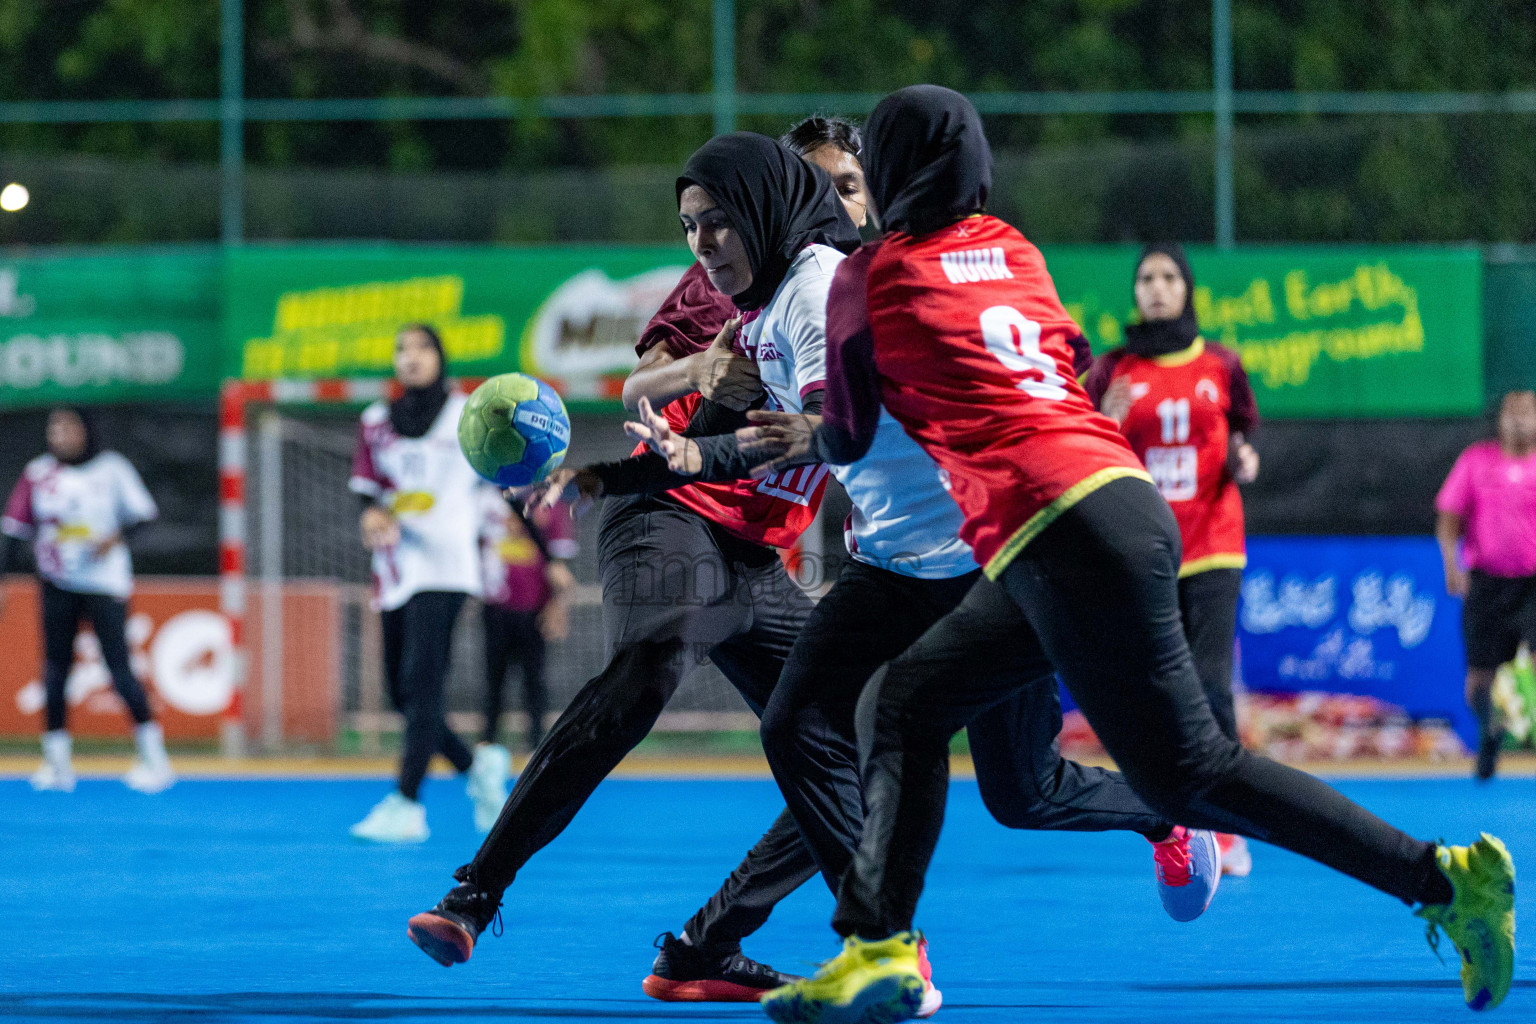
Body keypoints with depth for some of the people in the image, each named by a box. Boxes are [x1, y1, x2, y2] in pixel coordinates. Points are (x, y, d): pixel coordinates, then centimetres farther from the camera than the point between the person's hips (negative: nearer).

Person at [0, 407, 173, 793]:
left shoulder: (112, 469, -4)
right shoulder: (38, 473, 3)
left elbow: (143, 513, -1)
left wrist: (116, 537, -20)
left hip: (105, 583, -3)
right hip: (58, 584, 3)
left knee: (119, 668, -9)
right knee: (55, 668, 2)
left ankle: (154, 757, -1)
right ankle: (56, 759, 11)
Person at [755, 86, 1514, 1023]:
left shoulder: (869, 277, 2)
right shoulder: (1013, 251, 19)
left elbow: (850, 440, 12)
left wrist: (815, 442, 36)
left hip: (1067, 532, -9)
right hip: (1120, 496, 9)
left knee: (1191, 774, -6)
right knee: (907, 700, 13)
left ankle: (1444, 876, -8)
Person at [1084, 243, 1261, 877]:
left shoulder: (1221, 366, 6)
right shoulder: (1112, 372, 4)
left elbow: (1240, 444, 16)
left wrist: (1244, 464, -6)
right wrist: (1105, 427, -16)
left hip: (1212, 549, 0)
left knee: (1211, 685, -12)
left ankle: (1225, 832, -6)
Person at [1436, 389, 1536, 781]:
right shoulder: (1475, 461, 6)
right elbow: (1449, 519, 4)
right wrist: (1452, 562, -11)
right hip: (1485, 582, 1)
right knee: (1479, 680, 4)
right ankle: (1489, 732, 35)